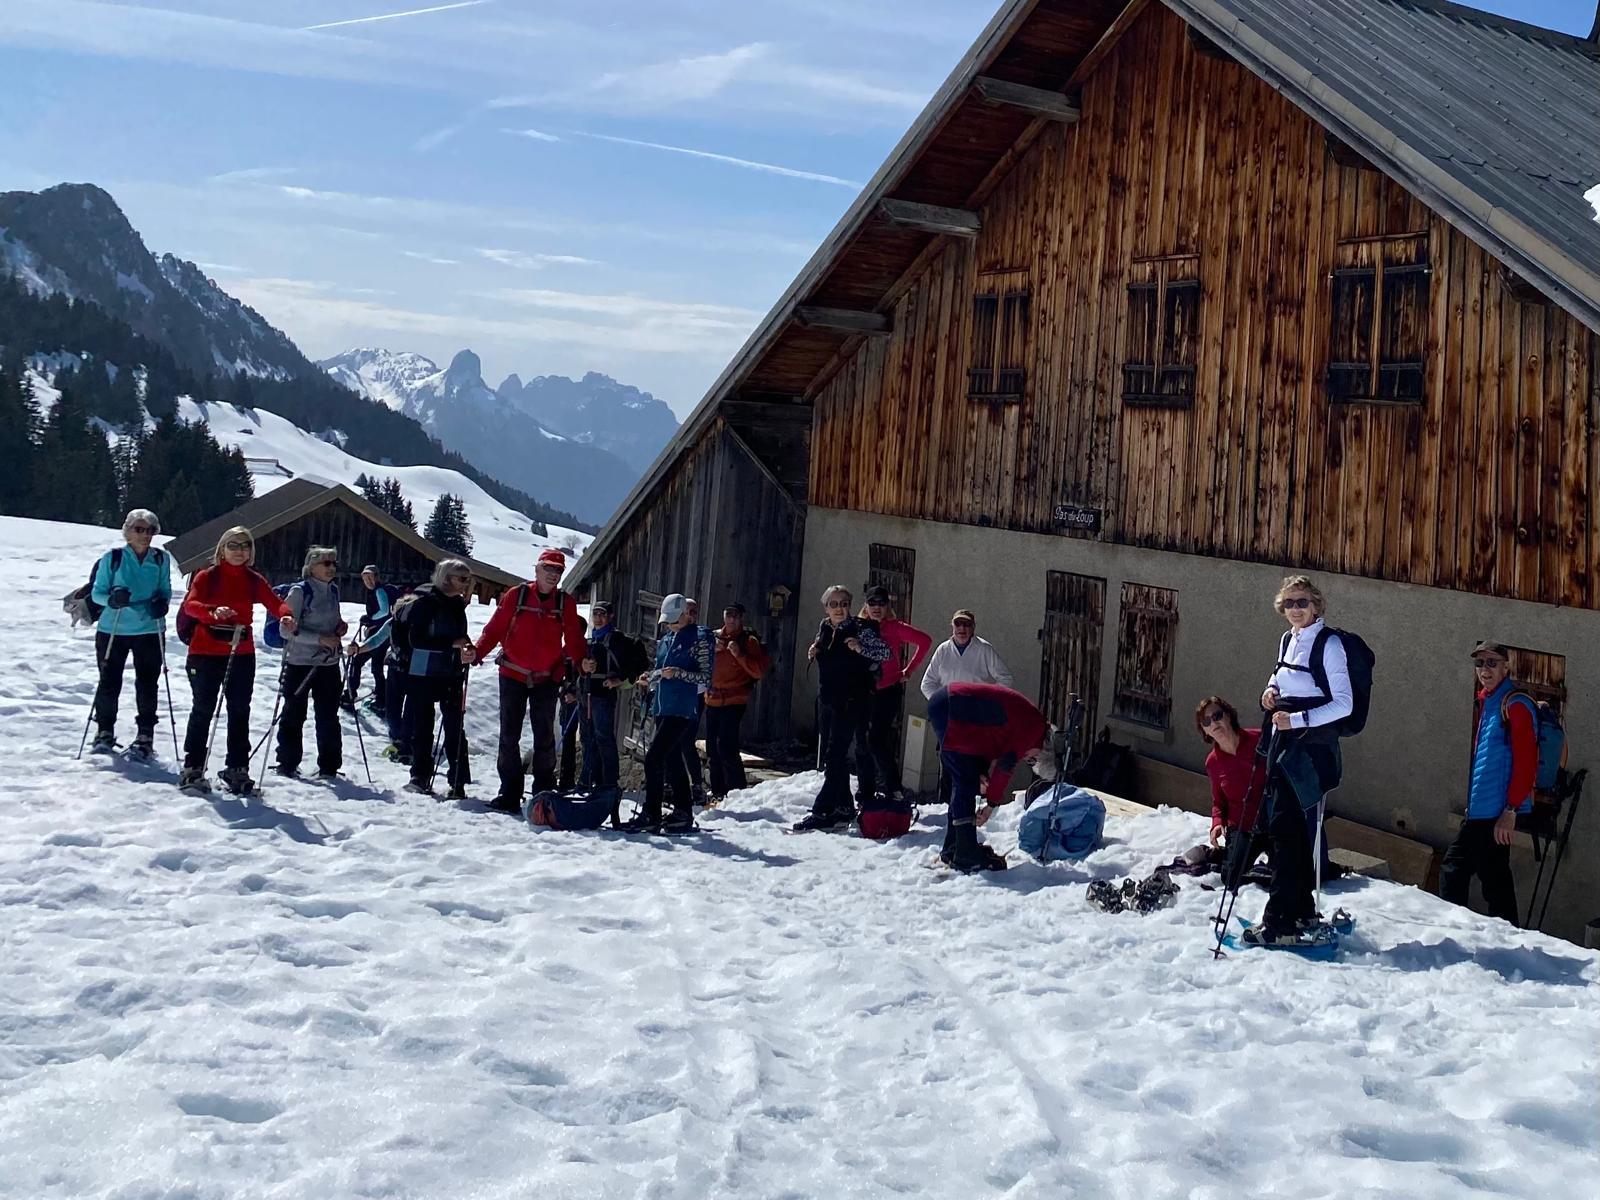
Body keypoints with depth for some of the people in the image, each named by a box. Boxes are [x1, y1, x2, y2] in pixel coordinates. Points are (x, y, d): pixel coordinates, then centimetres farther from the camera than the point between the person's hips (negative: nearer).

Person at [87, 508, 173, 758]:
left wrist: (162, 603, -12)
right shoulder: (112, 558, -1)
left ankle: (145, 735, 9)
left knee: (147, 684, -1)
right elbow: (96, 592, 1)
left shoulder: (161, 560, 5)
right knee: (109, 682, 1)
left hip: (149, 630, 1)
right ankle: (105, 731, 18)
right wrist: (112, 599, -21)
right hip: (112, 630, -1)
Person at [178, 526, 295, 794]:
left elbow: (275, 602, -6)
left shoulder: (254, 580, 8)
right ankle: (192, 767, 12)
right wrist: (213, 612, -37)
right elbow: (190, 605, -15)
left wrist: (286, 616, -30)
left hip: (241, 654, 3)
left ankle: (237, 769, 10)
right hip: (205, 652, -2)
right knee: (203, 710, 2)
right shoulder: (207, 576, 0)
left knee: (239, 711, 3)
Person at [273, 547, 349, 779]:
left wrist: (340, 627, 1)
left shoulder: (333, 590, 9)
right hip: (300, 663, -5)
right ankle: (287, 764, 17)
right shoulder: (299, 591, -11)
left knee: (329, 716, 7)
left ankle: (329, 766, 16)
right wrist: (320, 639, -23)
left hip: (329, 664, 5)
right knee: (294, 715, 5)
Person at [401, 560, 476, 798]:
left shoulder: (458, 605, 10)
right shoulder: (424, 602, -9)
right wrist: (452, 643, -21)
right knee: (422, 727, 4)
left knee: (455, 727, 0)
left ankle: (458, 782, 1)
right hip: (422, 674, -5)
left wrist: (468, 651, -2)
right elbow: (416, 639, -17)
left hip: (451, 675, 5)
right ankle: (420, 777, 16)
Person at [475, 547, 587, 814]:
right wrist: (477, 653, -20)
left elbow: (573, 639, 3)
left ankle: (544, 792, 16)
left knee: (544, 737, 6)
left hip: (547, 680, 1)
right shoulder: (516, 596, -4)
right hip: (513, 675, 0)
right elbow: (495, 629, -6)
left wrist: (580, 661, -12)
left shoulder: (565, 603, 0)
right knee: (509, 736, 4)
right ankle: (510, 794, 11)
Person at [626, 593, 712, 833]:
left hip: (681, 709, -8)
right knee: (672, 760, 12)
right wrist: (650, 679, 4)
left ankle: (650, 815, -12)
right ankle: (683, 813, 20)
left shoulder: (698, 639, -6)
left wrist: (678, 673, -21)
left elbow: (707, 676, -10)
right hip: (662, 708, 8)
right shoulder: (665, 640, 16)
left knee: (653, 758, -15)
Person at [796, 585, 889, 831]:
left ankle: (822, 811, -13)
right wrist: (813, 652, 5)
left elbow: (885, 652, -13)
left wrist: (861, 648, -28)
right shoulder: (823, 629, 10)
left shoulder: (858, 629, -9)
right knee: (829, 755, 10)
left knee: (835, 755, -11)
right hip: (826, 700, 8)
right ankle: (844, 808, 20)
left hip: (850, 702, -8)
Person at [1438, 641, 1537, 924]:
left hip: (1498, 813, -9)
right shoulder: (1484, 702, 16)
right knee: (1453, 870, 12)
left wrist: (1511, 810, -19)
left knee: (1494, 878, -6)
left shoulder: (1515, 704, -10)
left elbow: (1526, 762, -16)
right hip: (1479, 810, 9)